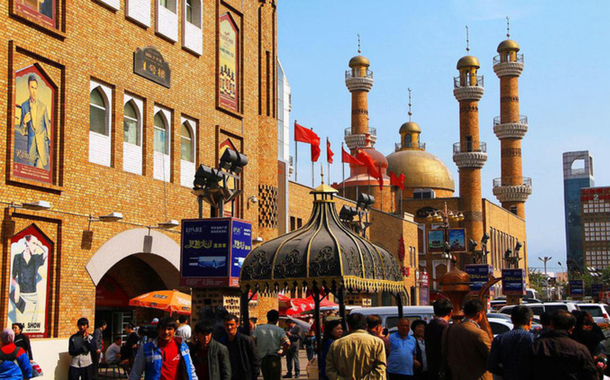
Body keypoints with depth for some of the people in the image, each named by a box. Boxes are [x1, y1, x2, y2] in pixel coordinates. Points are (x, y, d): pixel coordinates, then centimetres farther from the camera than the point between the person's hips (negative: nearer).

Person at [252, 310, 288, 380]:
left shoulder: (258, 328, 3)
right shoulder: (279, 330, -6)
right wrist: (283, 352, -4)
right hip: (274, 358, -3)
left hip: (262, 358, 4)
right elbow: (287, 343, -19)